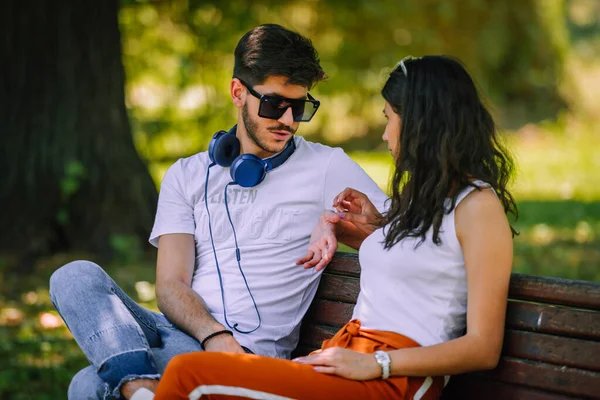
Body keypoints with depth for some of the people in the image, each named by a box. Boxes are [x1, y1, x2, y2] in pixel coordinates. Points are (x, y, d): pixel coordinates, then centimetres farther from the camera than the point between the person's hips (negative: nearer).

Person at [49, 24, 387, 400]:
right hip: (181, 332, 5)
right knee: (77, 277, -28)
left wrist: (332, 223, -12)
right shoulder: (187, 176, 16)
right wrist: (212, 333, -16)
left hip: (249, 352, -5)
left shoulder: (326, 167, 9)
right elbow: (171, 284, 5)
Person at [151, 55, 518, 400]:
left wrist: (376, 364, -14)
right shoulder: (422, 195, 24)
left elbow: (484, 349, -9)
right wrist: (378, 227, 20)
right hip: (346, 355, 8)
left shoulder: (478, 205, -3)